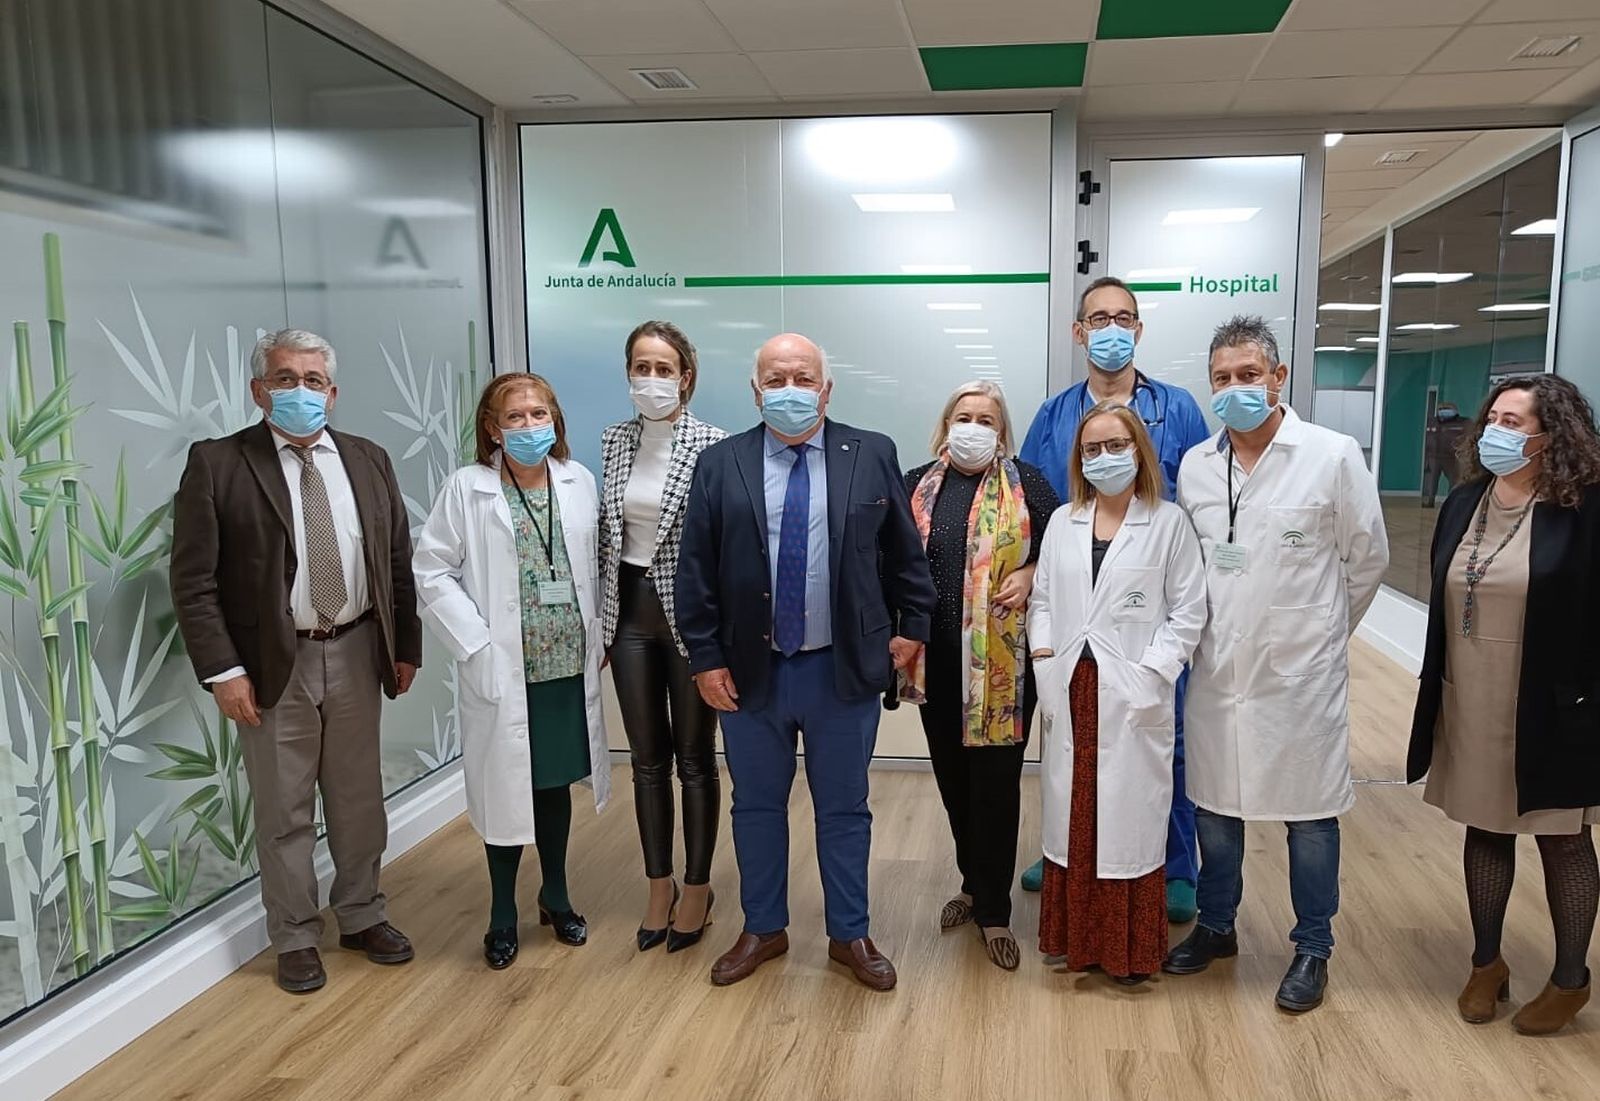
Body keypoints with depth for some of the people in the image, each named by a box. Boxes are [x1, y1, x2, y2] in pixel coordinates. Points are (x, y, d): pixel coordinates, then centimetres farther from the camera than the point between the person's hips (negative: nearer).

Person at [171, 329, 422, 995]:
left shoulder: (368, 460, 5)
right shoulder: (217, 464, -6)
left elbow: (398, 561, 8)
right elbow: (193, 580, -8)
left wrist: (406, 645, 6)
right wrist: (223, 670, -13)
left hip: (356, 655, 3)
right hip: (273, 664, -3)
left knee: (359, 799, 15)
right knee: (285, 811, 9)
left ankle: (362, 916, 33)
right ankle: (295, 939, 26)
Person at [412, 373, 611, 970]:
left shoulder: (579, 482, 2)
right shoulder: (466, 488, -8)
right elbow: (433, 570, -7)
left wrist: (595, 633, 2)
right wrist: (476, 644, -12)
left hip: (568, 667, 3)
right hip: (503, 673, -3)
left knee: (556, 782, 17)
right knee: (506, 789, 7)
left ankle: (556, 897, 36)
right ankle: (503, 914, 27)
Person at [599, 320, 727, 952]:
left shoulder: (711, 445, -11)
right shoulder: (614, 442, 6)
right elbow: (607, 534, 11)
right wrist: (600, 618, 10)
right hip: (631, 613, 5)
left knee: (694, 757, 8)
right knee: (648, 759, 13)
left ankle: (697, 889, 25)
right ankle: (659, 888, 29)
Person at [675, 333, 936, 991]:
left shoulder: (872, 456, -1)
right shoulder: (720, 465, -1)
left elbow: (905, 553, 5)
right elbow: (696, 571, -1)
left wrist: (911, 626, 4)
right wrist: (706, 657, -4)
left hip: (845, 669, 0)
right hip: (749, 670, 1)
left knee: (844, 809, 12)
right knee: (756, 806, 15)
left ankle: (850, 936, 30)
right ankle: (763, 930, 34)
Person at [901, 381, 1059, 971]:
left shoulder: (1026, 482, 0)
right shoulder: (917, 485, 7)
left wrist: (1030, 574, -12)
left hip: (1002, 661, -3)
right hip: (937, 661, 3)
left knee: (995, 779, 1)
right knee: (953, 775, 13)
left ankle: (993, 909, 17)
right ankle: (975, 884, 35)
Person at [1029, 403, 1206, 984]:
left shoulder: (1169, 523, -1)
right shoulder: (1062, 523, 11)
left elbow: (1188, 611, -3)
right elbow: (1041, 598, 12)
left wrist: (1152, 670, -11)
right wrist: (1045, 656, -1)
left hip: (1133, 697, -3)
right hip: (1071, 692, 4)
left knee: (1130, 818, 2)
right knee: (1071, 815, 10)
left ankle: (1131, 949, 18)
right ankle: (1075, 937, 26)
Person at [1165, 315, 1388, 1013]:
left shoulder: (1333, 456, -7)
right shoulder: (1194, 465, 3)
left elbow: (1368, 558, 2)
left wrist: (1319, 631, 9)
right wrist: (1213, 631, 12)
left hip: (1301, 672, -3)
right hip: (1218, 669, 4)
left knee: (1310, 817, 8)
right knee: (1214, 805, 15)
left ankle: (1313, 949, 27)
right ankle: (1215, 926, 35)